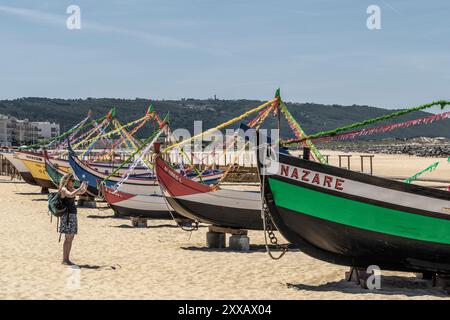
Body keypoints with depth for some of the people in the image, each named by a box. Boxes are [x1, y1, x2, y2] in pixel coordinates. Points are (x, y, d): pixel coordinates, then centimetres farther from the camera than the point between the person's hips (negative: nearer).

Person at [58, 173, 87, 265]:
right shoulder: (63, 189, -10)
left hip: (73, 215, 9)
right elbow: (71, 195, -30)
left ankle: (67, 259, 14)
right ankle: (64, 260, -4)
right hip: (67, 215, -9)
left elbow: (81, 192, 24)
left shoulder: (71, 189, 14)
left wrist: (85, 187, 3)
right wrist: (80, 187, -25)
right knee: (68, 238, -8)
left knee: (71, 237, 9)